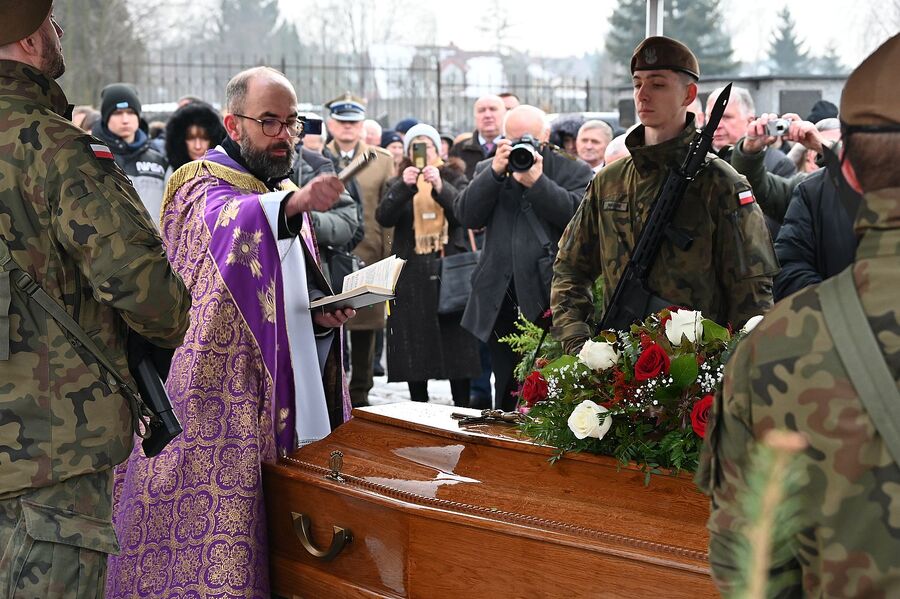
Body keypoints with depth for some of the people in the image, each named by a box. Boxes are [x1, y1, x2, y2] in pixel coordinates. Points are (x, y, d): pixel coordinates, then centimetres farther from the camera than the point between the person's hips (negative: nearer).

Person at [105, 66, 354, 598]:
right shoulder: (203, 186, -6)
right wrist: (294, 203, -51)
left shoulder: (285, 196, 19)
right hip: (216, 397, -7)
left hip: (278, 393, 7)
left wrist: (321, 312, 4)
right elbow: (231, 224, -32)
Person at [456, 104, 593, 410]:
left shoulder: (573, 170, 4)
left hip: (549, 302, -4)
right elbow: (466, 216, 0)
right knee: (507, 394, 12)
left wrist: (536, 181, -18)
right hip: (501, 302, 4)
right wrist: (495, 171, -10)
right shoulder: (488, 170, 15)